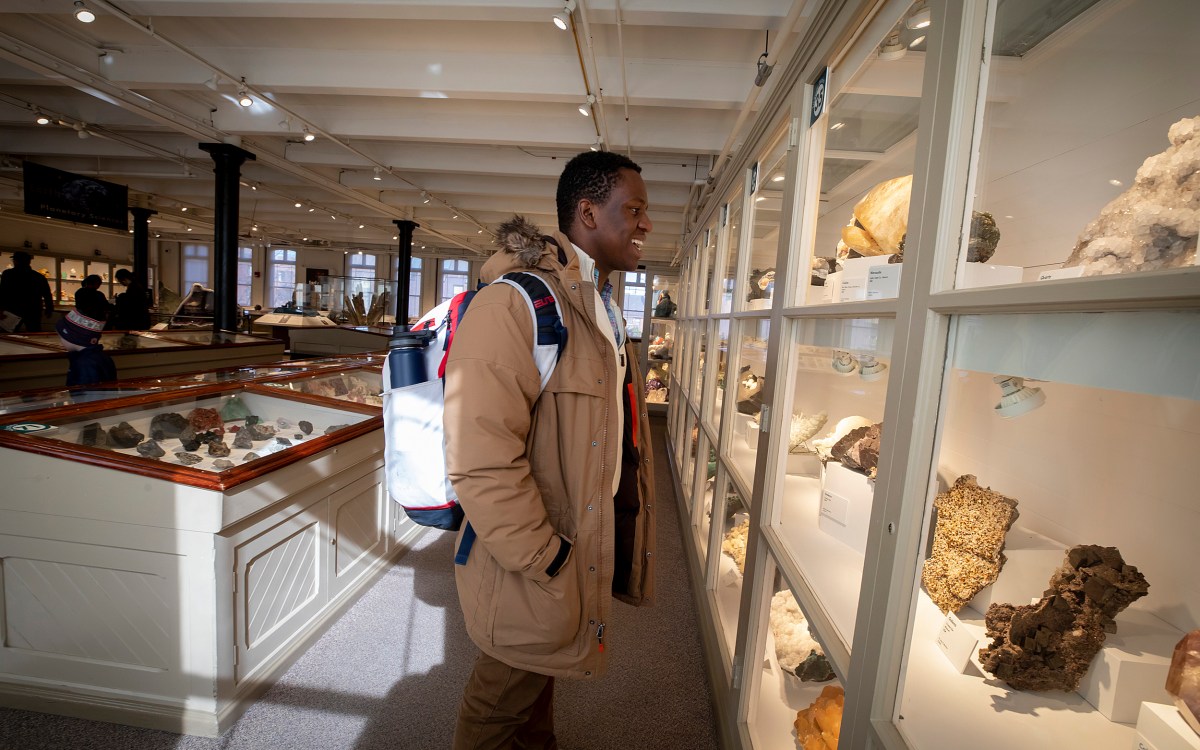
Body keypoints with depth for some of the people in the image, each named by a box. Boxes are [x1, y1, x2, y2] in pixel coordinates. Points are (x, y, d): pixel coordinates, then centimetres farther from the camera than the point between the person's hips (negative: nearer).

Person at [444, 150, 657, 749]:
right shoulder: (514, 302, -23)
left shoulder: (602, 307, 9)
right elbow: (479, 461, -29)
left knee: (537, 682, 30)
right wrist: (546, 561, -21)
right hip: (536, 570, -8)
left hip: (597, 540, 8)